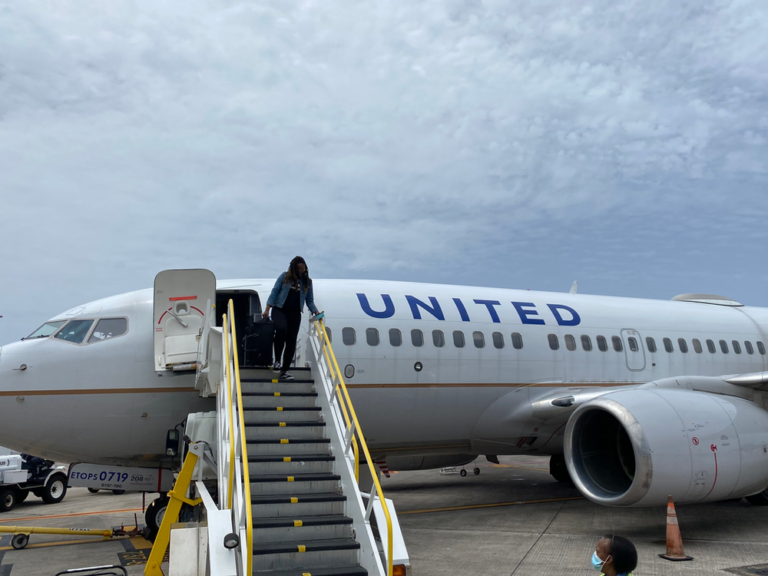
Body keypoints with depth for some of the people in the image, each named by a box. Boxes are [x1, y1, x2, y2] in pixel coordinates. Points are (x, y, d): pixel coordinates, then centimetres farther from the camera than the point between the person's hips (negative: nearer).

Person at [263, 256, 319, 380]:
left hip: (295, 313, 3)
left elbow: (309, 300, 11)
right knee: (281, 328, -32)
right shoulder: (284, 276, 3)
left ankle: (284, 370, 7)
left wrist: (315, 311, -5)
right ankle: (277, 361, -20)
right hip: (279, 310, -3)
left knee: (291, 341, -2)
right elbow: (274, 292, 1)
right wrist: (267, 309, -8)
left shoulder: (307, 281, 10)